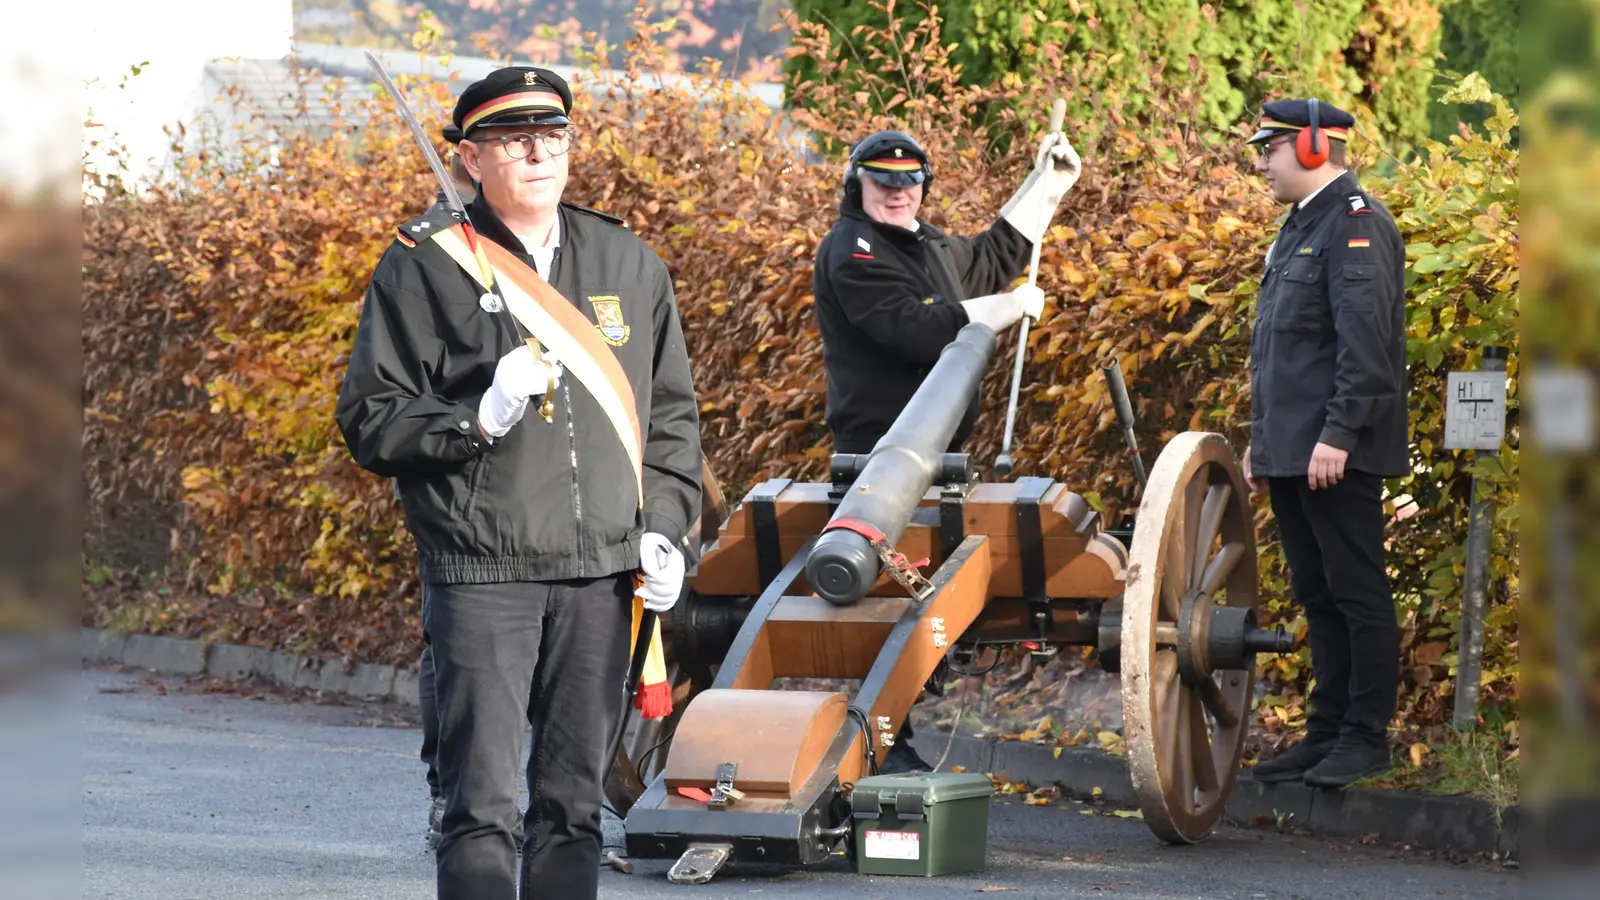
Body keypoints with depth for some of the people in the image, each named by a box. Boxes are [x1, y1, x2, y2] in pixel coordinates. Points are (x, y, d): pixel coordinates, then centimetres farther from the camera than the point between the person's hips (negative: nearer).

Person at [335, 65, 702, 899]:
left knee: (573, 800, 10)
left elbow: (672, 416, 19)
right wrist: (481, 417, -16)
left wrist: (663, 529, 6)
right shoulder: (424, 265, -1)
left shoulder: (630, 264, 12)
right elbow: (369, 421, -2)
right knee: (482, 802, -8)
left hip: (602, 577, 4)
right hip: (480, 574, -4)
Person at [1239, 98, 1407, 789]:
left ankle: (1365, 737, -1)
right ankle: (1327, 731, 17)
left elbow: (1364, 339, -21)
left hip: (1334, 454, -10)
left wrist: (1338, 434, -25)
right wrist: (1260, 439, 22)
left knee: (1356, 594, -4)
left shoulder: (1355, 224, -12)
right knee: (1317, 596, 12)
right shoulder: (1300, 227, 19)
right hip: (1289, 454, 10)